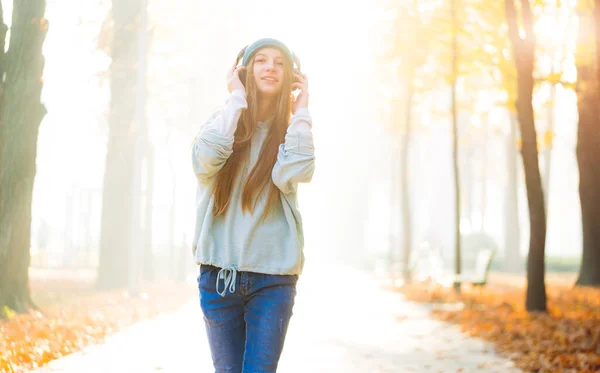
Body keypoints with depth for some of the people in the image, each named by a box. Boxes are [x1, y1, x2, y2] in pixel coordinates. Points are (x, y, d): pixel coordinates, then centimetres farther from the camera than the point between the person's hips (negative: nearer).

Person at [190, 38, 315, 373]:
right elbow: (205, 159, -19)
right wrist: (236, 99, -10)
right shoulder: (224, 122, 5)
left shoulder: (292, 130, 4)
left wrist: (301, 108, -10)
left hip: (273, 275, -1)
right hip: (220, 272, 1)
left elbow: (293, 174, -18)